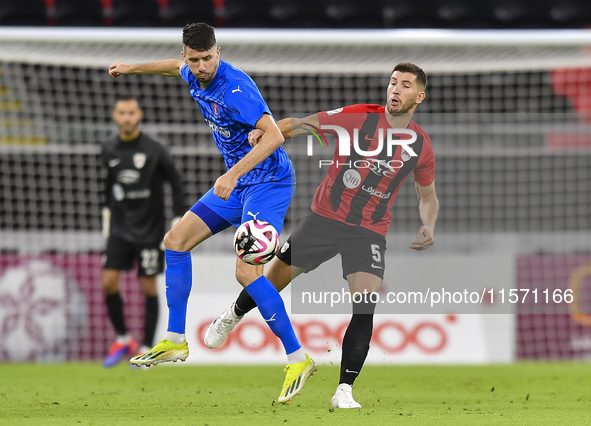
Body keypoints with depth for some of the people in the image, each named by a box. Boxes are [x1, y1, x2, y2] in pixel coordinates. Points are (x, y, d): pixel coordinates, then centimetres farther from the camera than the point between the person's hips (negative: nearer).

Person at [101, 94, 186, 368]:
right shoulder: (109, 150, 3)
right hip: (120, 229, 4)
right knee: (108, 283, -6)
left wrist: (179, 221, -7)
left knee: (148, 287, 0)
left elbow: (176, 184, -3)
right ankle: (123, 340, 12)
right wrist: (107, 213, 20)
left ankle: (147, 348, 9)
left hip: (150, 230, -4)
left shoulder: (154, 150, -10)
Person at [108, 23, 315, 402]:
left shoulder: (235, 89, -26)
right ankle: (175, 342, 17)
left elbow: (274, 136, -34)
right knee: (176, 241, 9)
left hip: (268, 182, -10)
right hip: (236, 184, 10)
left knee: (246, 272, -21)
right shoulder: (195, 77, 2)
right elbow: (178, 68, 29)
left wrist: (233, 174, -39)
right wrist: (133, 68, 41)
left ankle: (299, 359, -15)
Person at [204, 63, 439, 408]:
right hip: (326, 217, 0)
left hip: (370, 232, 1)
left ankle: (345, 390, -12)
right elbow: (305, 124, -3)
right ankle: (233, 316, 41)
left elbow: (428, 197, 15)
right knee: (277, 277, 8)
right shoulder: (359, 118, -7)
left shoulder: (421, 147, 1)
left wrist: (429, 228, -4)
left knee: (366, 305, -17)